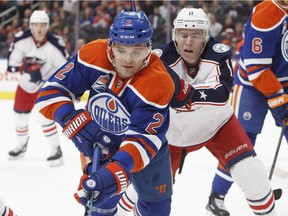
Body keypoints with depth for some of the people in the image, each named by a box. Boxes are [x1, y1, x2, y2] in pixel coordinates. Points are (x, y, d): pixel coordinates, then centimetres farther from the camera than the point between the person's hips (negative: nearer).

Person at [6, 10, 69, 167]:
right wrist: (28, 70, -31)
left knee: (43, 115, -21)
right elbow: (13, 64, -16)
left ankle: (56, 149, -8)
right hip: (26, 84, 4)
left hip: (47, 84, -4)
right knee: (20, 116, 14)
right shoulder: (21, 40, -22)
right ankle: (22, 144, 43)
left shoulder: (55, 45, -27)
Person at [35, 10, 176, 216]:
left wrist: (116, 170, -55)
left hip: (148, 142, -1)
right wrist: (74, 121, -39)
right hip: (98, 140, 1)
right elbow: (51, 92, -22)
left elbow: (142, 140, -39)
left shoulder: (157, 84, -36)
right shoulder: (92, 55, -28)